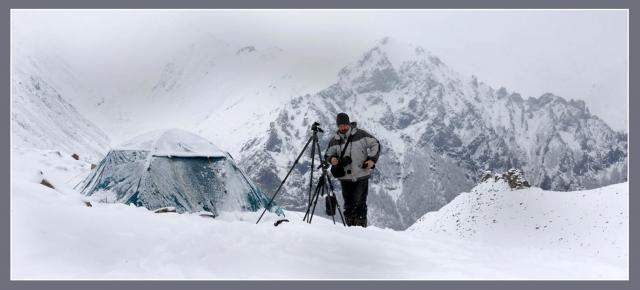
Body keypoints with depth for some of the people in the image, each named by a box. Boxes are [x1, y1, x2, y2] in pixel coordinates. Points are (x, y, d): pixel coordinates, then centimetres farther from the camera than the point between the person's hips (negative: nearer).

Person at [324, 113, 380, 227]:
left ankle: (361, 227, 6)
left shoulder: (360, 134, -4)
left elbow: (375, 144, 4)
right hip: (345, 178, 3)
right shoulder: (335, 140, 5)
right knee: (348, 205, 7)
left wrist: (372, 159, -6)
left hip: (361, 176, -3)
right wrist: (331, 159, -7)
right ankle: (351, 227, 18)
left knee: (360, 203, -3)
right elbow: (327, 154, 16)